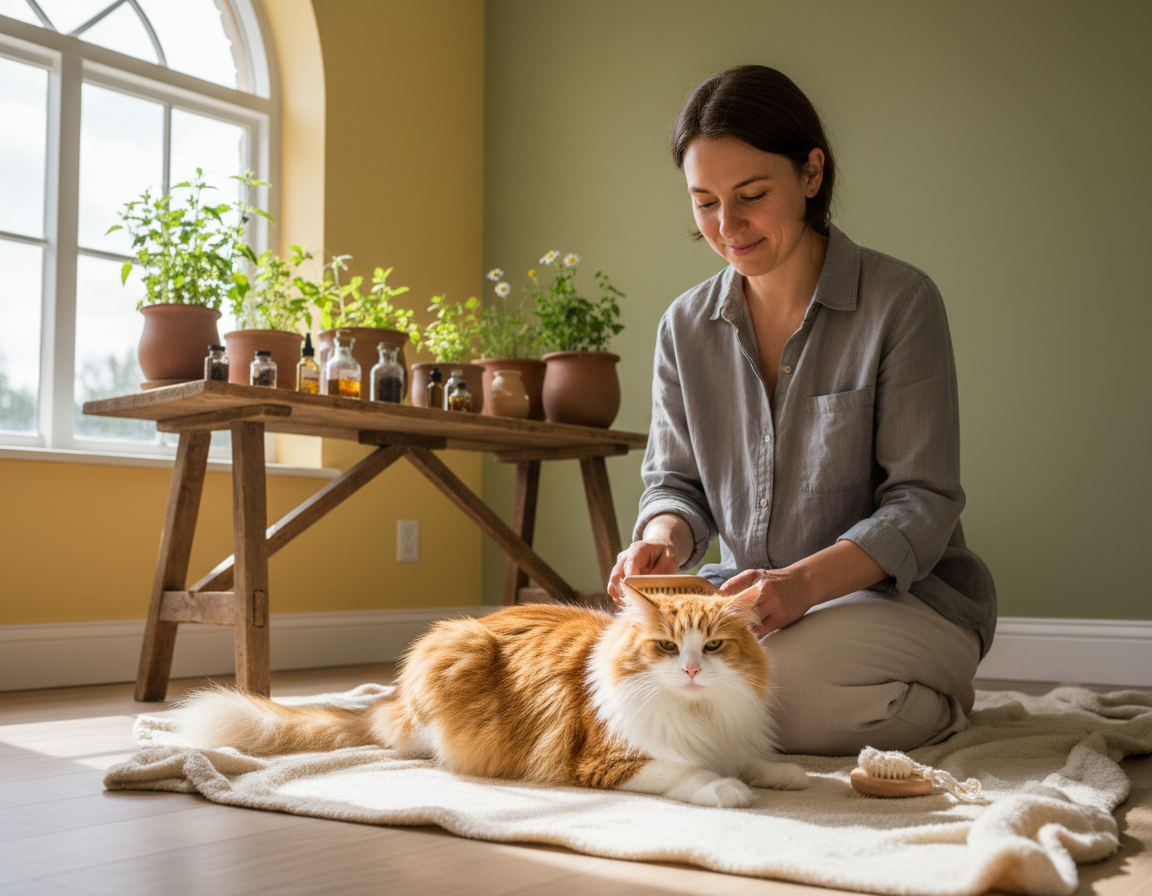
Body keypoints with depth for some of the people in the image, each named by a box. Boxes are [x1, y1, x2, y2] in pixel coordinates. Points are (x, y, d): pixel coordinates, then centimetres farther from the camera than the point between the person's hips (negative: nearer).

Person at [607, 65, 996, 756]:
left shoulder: (901, 301, -10)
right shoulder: (686, 327, 5)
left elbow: (923, 500, -13)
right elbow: (676, 480, 8)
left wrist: (804, 582, -30)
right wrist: (665, 538, -18)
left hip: (903, 595, -5)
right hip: (751, 596, 5)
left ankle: (937, 706, 0)